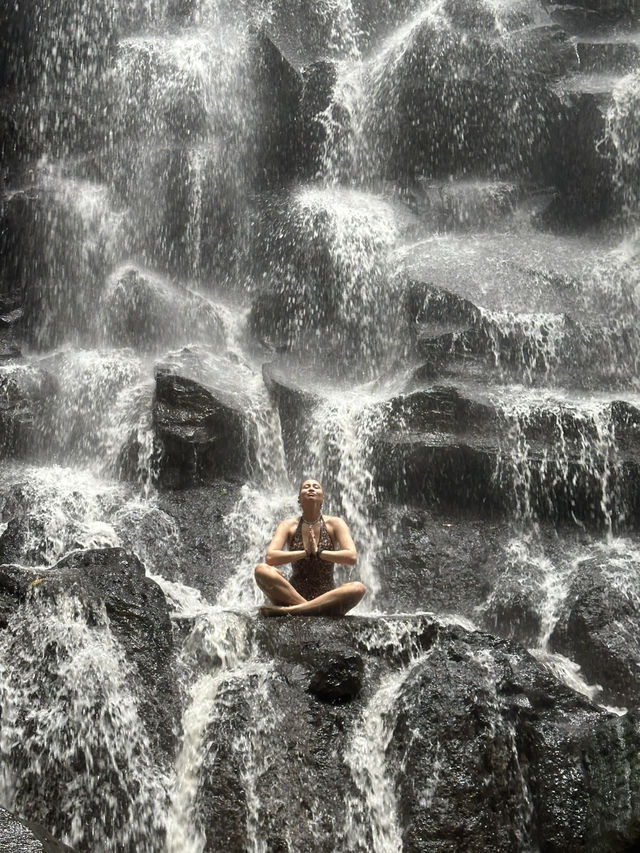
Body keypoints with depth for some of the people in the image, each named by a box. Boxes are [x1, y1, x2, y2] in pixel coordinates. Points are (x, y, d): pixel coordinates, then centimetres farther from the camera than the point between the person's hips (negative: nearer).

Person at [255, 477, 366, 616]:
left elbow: (352, 557, -11)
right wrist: (305, 552, -15)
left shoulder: (334, 523, 3)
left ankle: (290, 610, -34)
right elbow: (270, 557, -13)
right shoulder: (288, 525, 4)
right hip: (293, 594, 0)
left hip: (326, 598, 0)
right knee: (262, 570, -25)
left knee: (358, 588, -31)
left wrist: (318, 552, -15)